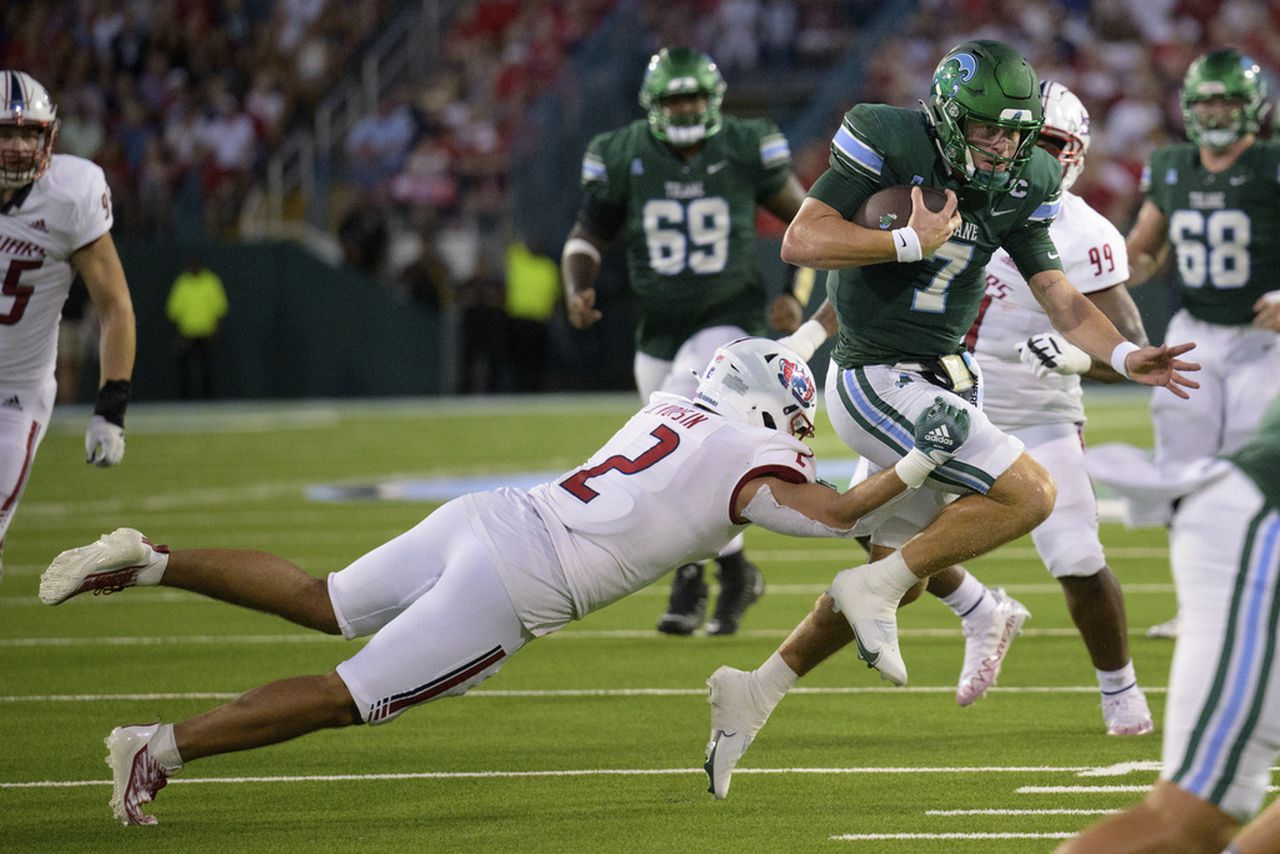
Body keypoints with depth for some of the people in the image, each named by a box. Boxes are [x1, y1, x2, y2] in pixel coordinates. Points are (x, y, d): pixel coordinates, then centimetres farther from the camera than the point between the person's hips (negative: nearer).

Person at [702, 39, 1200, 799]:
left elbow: (1062, 300, 6)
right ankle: (875, 590, -9)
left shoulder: (1016, 189, 4)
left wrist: (1126, 358, -10)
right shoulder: (890, 146, -15)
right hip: (879, 384, -8)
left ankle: (755, 694, 25)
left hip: (944, 381, 8)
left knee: (900, 575, 16)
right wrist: (912, 241, -22)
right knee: (1030, 493, -20)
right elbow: (801, 242, -21)